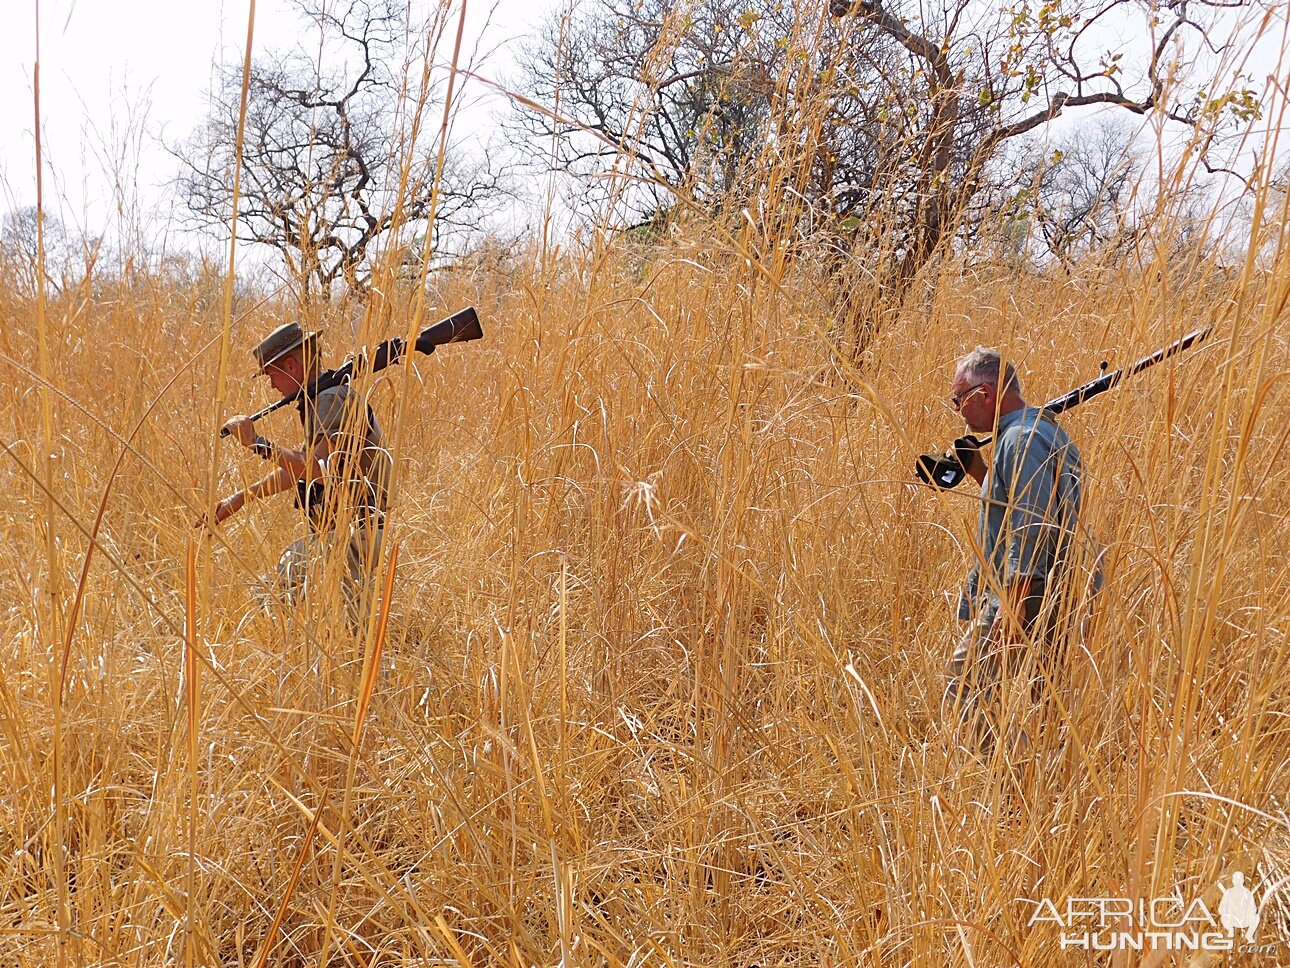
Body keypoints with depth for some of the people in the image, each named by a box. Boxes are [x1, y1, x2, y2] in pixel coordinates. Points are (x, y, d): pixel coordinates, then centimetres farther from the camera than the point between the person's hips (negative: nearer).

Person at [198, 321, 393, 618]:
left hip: (353, 533, -11)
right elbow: (296, 468, 25)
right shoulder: (319, 401, 18)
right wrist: (239, 499, 23)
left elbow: (318, 469, -28)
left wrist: (257, 443, -23)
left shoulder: (334, 399, -16)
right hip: (335, 531, 11)